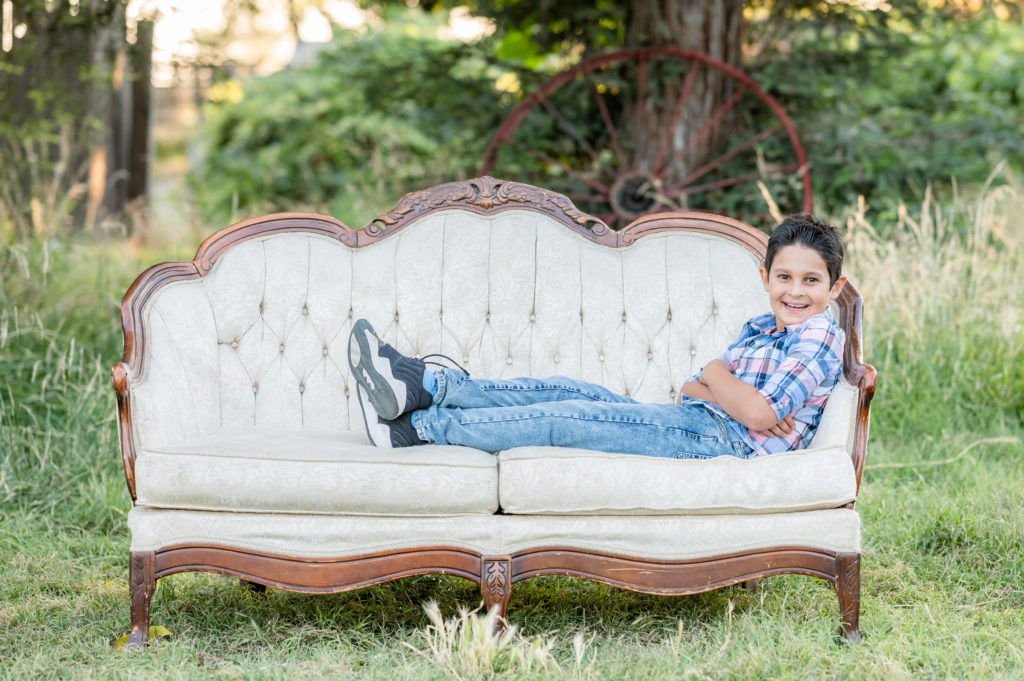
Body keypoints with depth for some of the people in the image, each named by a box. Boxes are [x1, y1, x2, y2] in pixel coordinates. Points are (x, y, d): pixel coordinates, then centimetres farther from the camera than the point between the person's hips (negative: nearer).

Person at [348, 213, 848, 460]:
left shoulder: (820, 338, -6)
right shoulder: (759, 330, 20)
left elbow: (759, 415, -18)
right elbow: (693, 392, 12)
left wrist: (715, 375, -2)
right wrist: (702, 387, -10)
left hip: (725, 442, -8)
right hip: (698, 428, 8)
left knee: (565, 419, -14)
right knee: (568, 391, -3)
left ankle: (420, 427, -10)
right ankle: (424, 385, -5)